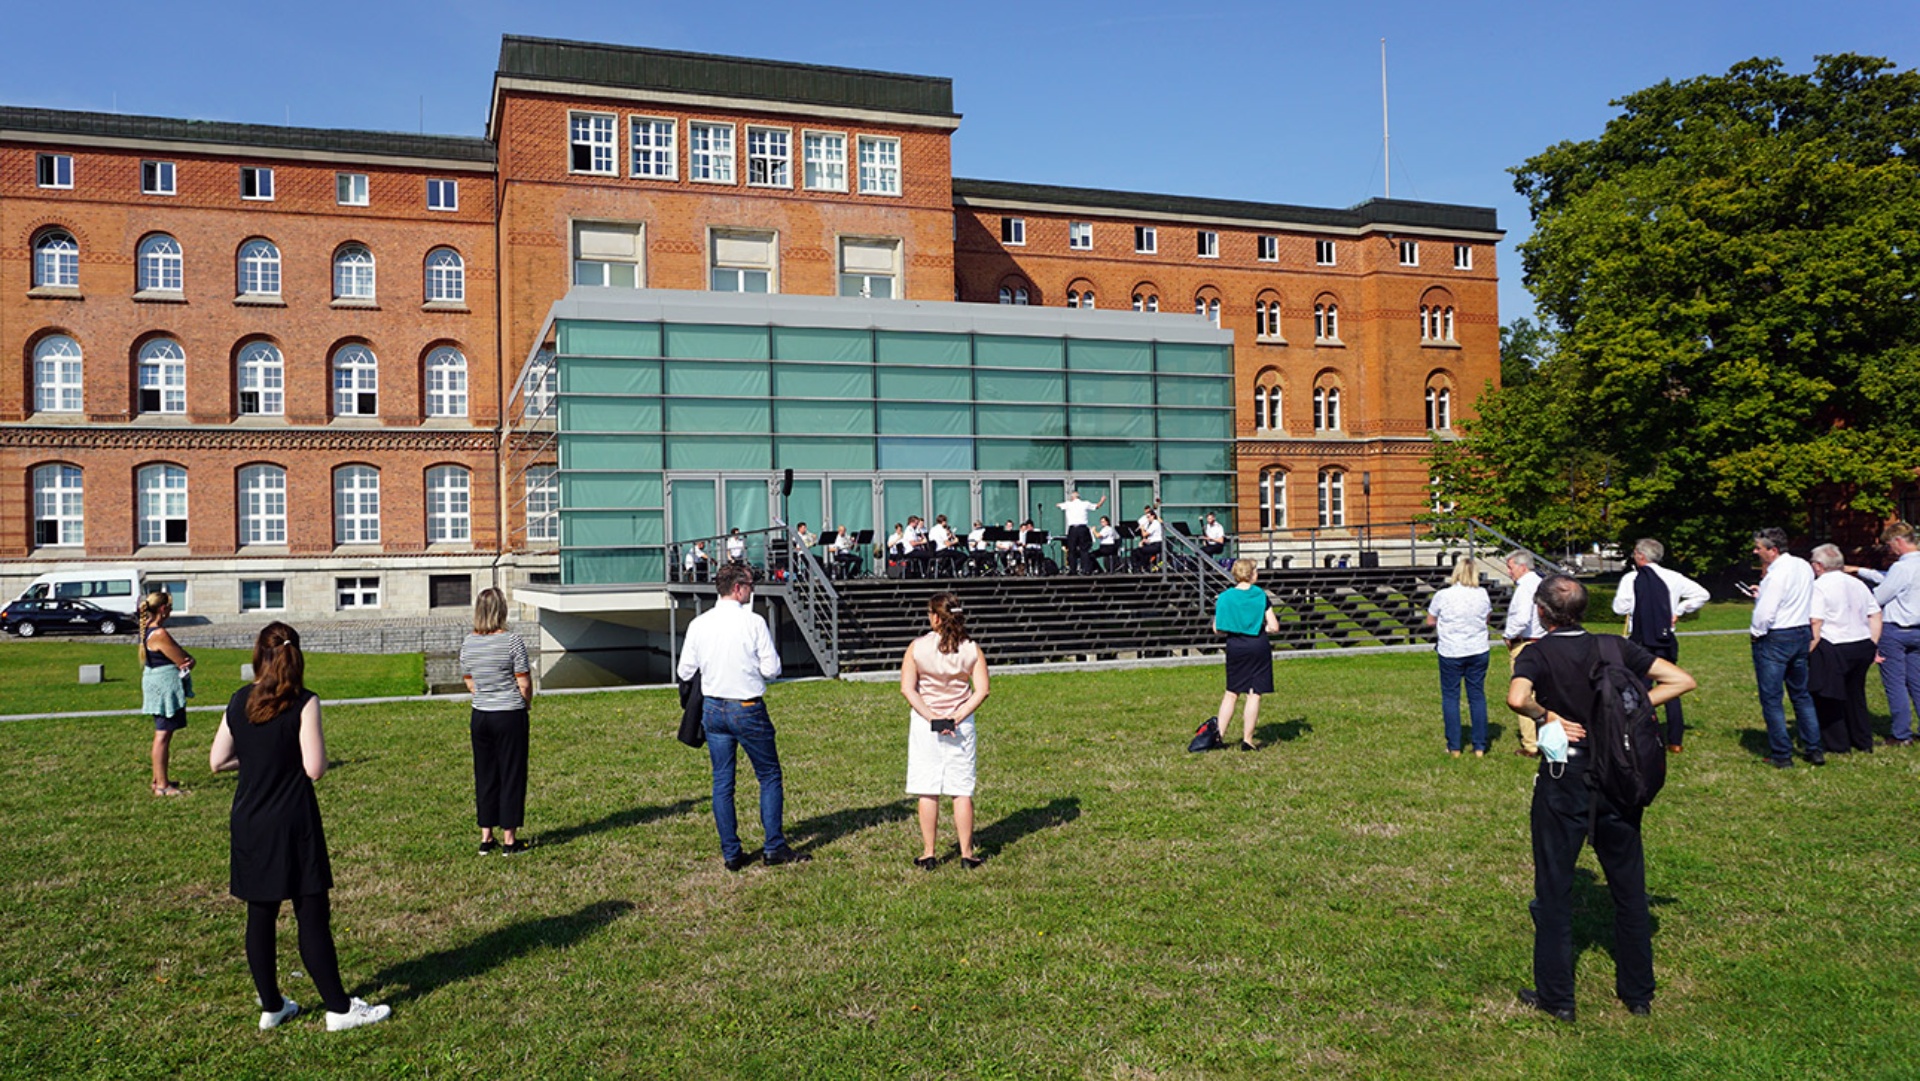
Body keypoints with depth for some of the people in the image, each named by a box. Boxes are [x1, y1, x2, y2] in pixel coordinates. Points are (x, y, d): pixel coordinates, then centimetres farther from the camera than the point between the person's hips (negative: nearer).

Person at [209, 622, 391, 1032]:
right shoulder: (303, 702, -13)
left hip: (248, 824, 5)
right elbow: (315, 768, -17)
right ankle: (339, 1008, 7)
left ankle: (271, 1007, 24)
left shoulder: (239, 702, 2)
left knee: (260, 915, 13)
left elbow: (217, 760, 8)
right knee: (312, 915, 1)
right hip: (293, 824, -5)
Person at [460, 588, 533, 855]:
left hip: (480, 717, 5)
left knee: (485, 776, 13)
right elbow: (524, 685, -10)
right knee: (511, 776, 4)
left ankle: (486, 838, 18)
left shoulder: (468, 644, 2)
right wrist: (525, 705, 8)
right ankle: (509, 840, 9)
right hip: (510, 717, -5)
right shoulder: (513, 642, -13)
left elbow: (470, 684, 11)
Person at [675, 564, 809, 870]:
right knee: (770, 777, 8)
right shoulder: (753, 622, -12)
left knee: (722, 782, 10)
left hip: (714, 709, 4)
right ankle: (774, 848, 8)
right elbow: (772, 670, -11)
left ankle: (731, 853, 13)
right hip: (748, 709, -4)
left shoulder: (698, 624, 0)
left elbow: (685, 671, 5)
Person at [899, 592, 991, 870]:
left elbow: (907, 689, -11)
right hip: (961, 724, 1)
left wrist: (932, 717, -12)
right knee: (962, 791, 7)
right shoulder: (971, 650, -2)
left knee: (927, 792, 6)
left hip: (924, 723, -1)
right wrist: (956, 718, -11)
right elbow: (981, 691, -9)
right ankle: (967, 854, 12)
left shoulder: (917, 647, -6)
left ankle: (928, 855, 12)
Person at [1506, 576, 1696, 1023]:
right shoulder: (1615, 648, 1)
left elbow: (1517, 698, -31)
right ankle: (1638, 992, 26)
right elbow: (1681, 681, -1)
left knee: (1554, 888, 7)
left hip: (1563, 781, -4)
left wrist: (1547, 716, -13)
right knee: (1628, 886, 16)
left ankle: (1556, 996, 13)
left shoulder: (1537, 654, -11)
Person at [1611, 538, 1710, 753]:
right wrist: (1678, 611, 10)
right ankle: (1675, 741, 13)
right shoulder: (1672, 578, 2)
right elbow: (1702, 594, 6)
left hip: (1639, 640, -3)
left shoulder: (1630, 579, -7)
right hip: (1666, 640, 3)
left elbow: (1619, 608, -11)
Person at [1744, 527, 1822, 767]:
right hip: (1802, 634, 9)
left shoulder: (1777, 574, -21)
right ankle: (1814, 749, 20)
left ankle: (1781, 755, 5)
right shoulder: (1804, 567, 6)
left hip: (1775, 639, -9)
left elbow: (1765, 613, -22)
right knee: (1801, 694, 19)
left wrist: (1755, 632, -5)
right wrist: (1761, 595, 12)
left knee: (1771, 699, 1)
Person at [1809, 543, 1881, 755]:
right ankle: (1863, 742, 30)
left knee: (1827, 697, 4)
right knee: (1855, 694, 21)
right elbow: (1876, 616, 12)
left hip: (1833, 649, -8)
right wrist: (1872, 645, 16)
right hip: (1863, 647, 8)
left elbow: (1815, 622, -17)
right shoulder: (1858, 584, 12)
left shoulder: (1819, 586, -10)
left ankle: (1838, 745, 10)